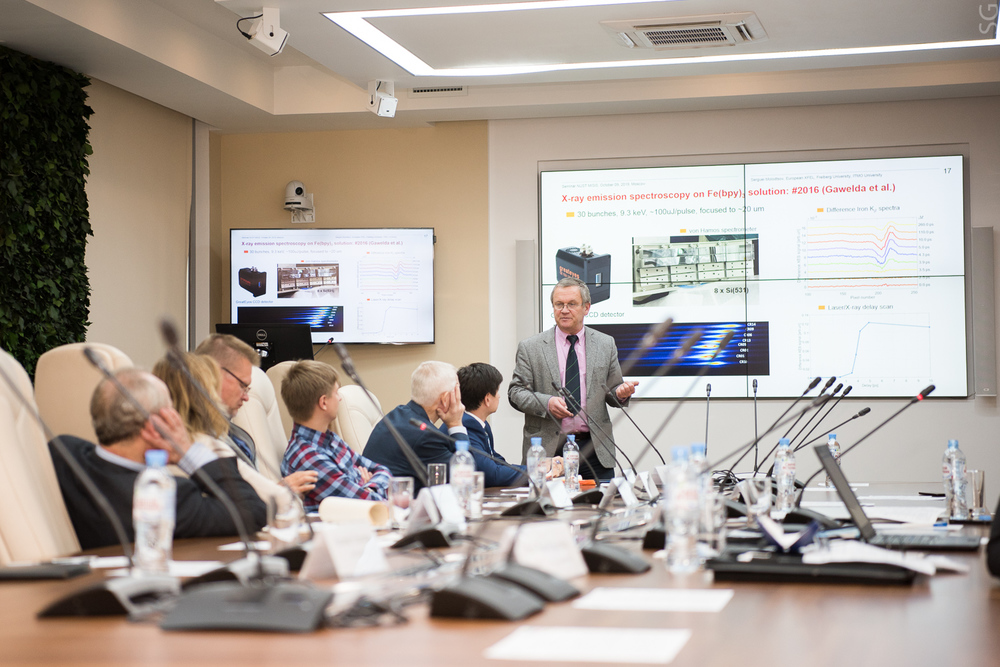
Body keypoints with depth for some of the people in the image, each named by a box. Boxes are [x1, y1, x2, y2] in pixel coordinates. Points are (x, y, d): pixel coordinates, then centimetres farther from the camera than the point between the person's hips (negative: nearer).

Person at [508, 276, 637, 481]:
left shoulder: (606, 345, 11)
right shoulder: (530, 348, 5)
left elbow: (611, 391, 14)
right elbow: (516, 392, 2)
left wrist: (621, 393, -10)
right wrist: (546, 403, -16)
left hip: (595, 448, 2)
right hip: (548, 448, -1)